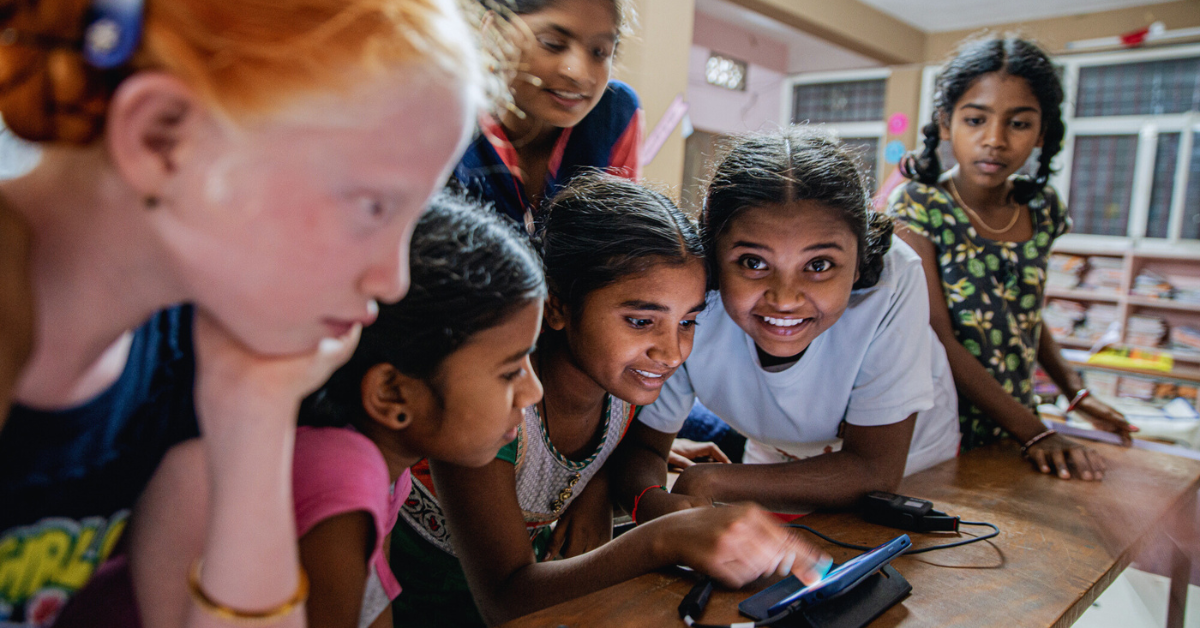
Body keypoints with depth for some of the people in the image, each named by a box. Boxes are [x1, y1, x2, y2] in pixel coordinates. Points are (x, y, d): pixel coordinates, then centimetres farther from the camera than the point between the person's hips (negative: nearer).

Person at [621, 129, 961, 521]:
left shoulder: (891, 281, -31)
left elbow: (875, 470, -24)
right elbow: (641, 445, -15)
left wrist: (709, 482, -30)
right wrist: (655, 502, -37)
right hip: (780, 462, 1)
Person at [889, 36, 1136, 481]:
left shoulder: (1042, 209, 5)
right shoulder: (917, 207, -11)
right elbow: (938, 340, -16)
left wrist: (1075, 392, 9)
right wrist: (1034, 432, -16)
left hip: (1018, 428, 5)